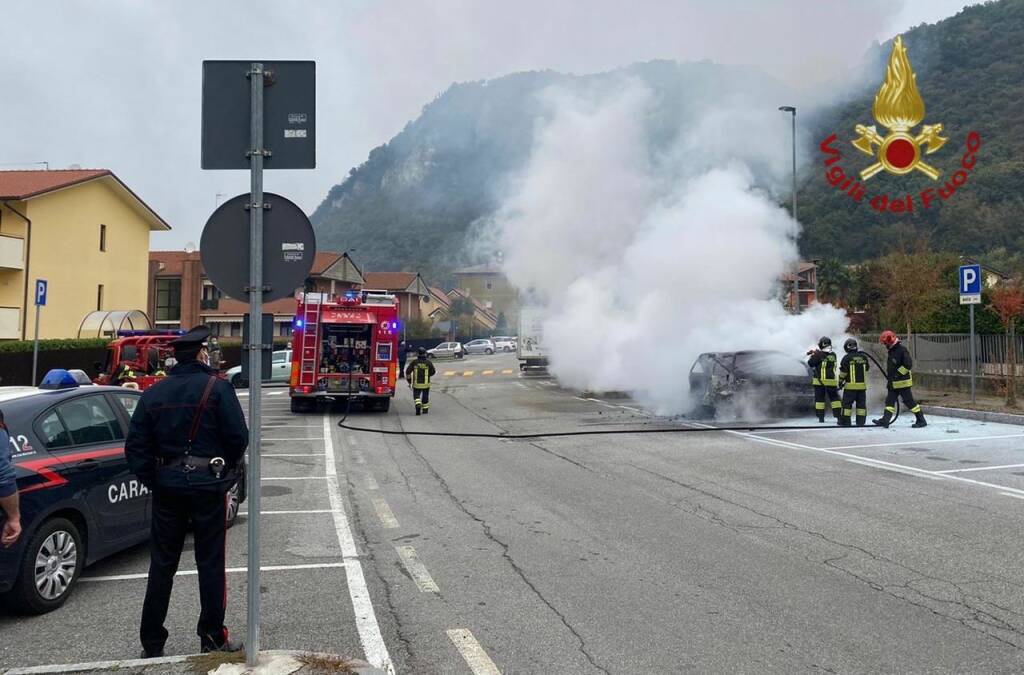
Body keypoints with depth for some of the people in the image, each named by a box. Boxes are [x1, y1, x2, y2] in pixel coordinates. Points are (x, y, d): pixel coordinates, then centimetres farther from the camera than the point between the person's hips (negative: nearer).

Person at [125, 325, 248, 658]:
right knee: (210, 564, 6)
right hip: (208, 484, -4)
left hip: (167, 486, 4)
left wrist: (153, 481, 7)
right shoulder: (218, 388, -9)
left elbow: (136, 446, 1)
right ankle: (212, 638, 12)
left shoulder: (154, 393, 4)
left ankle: (152, 643, 18)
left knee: (162, 565, 12)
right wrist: (226, 471, 5)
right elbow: (238, 437, -12)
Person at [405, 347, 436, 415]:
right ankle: (425, 409, 23)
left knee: (416, 396, 11)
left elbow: (408, 372, -4)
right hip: (426, 384, 1)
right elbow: (433, 372, 1)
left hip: (416, 384, 0)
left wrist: (409, 381, 7)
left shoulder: (414, 362, -6)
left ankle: (418, 405, -15)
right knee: (425, 396, 16)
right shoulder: (428, 362, -6)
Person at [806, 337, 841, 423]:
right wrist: (816, 353, 22)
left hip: (819, 381, -3)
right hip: (831, 381, 3)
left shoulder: (819, 354, -12)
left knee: (819, 399, 5)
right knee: (835, 398, 10)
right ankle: (839, 416, 4)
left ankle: (821, 417, 4)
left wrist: (813, 355, 9)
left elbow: (811, 363, -8)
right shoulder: (833, 355, 5)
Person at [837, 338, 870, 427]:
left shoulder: (847, 358, -10)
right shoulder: (864, 357, 4)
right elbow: (866, 369, 17)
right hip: (862, 385, 4)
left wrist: (840, 381, 4)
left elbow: (843, 372, -8)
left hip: (851, 385, -4)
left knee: (847, 403, 2)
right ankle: (861, 421, 10)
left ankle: (845, 421, 2)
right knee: (861, 403, 10)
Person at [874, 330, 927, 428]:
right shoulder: (892, 351, 14)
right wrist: (890, 379, 22)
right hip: (894, 383, 9)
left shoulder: (902, 350, -16)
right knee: (890, 400, 3)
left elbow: (908, 364, -23)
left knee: (909, 401, -4)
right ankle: (885, 420, 0)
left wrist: (898, 374, -22)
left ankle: (921, 420, 5)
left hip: (903, 382, -9)